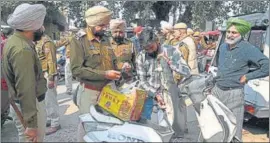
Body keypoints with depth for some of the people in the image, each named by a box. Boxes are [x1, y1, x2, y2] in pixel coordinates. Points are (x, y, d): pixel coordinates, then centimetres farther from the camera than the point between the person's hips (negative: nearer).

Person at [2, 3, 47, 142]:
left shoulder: (14, 40, 6)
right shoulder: (22, 50, -26)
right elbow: (26, 90, -28)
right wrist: (31, 124, -25)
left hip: (21, 104, 10)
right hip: (28, 106, -10)